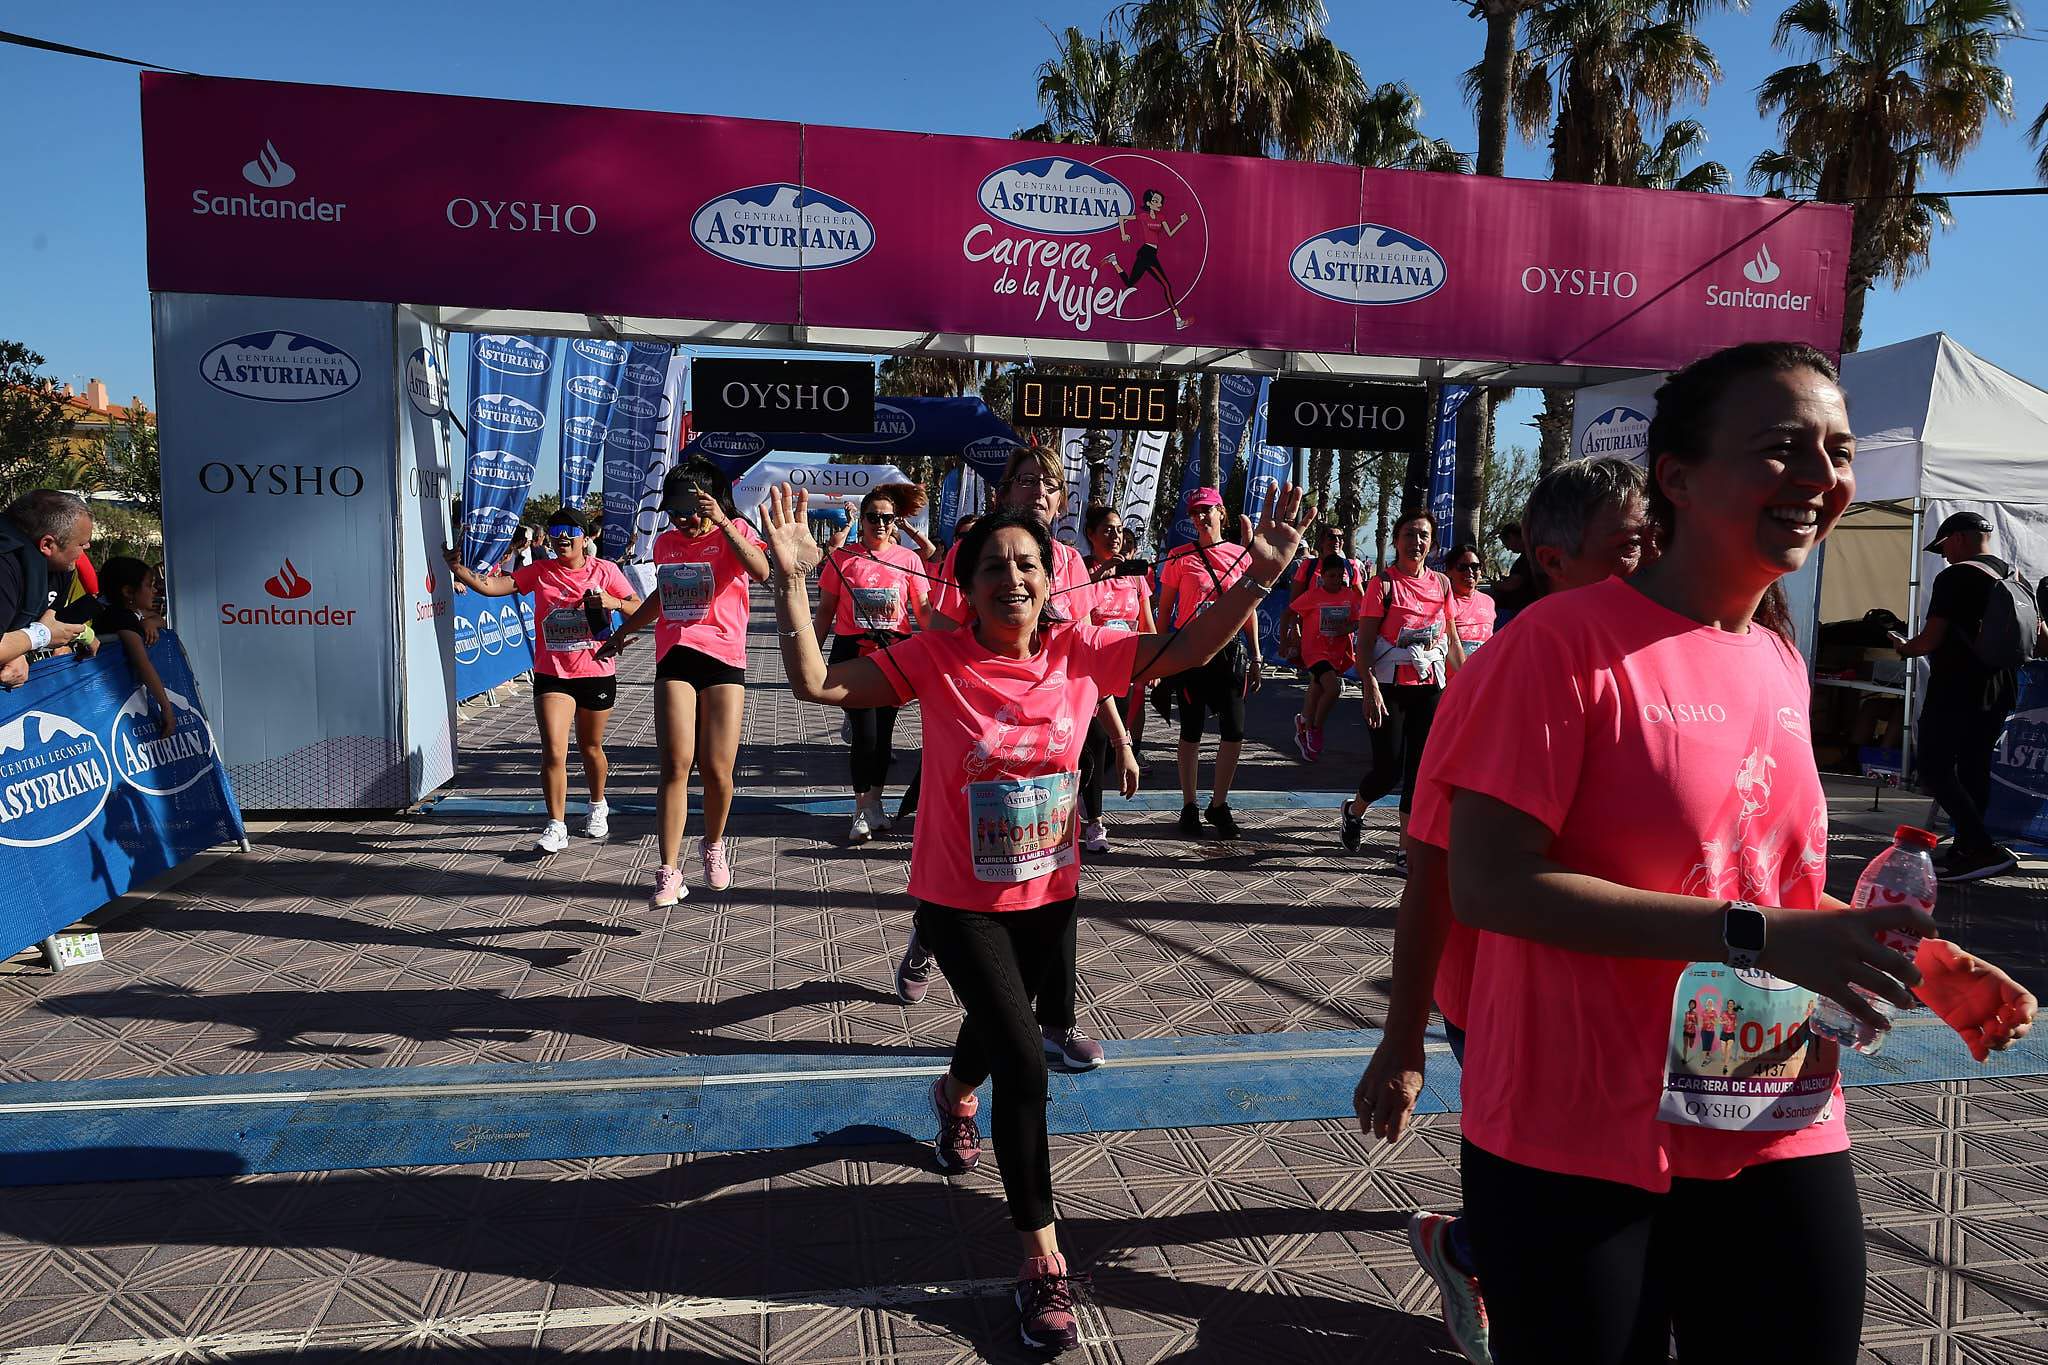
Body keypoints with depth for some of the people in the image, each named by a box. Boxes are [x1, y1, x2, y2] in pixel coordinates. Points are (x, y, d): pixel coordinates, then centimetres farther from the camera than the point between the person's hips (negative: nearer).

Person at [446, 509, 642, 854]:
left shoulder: (605, 571, -1)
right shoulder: (540, 571, 2)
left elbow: (640, 609, -2)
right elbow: (492, 585, -6)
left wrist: (614, 602, -20)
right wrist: (459, 570, -21)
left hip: (597, 673, 0)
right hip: (552, 676, 0)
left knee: (590, 746, 17)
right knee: (553, 752, -11)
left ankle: (598, 807, 40)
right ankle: (556, 827, -4)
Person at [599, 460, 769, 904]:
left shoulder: (735, 531, 1)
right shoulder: (665, 542, 15)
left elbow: (761, 571, -21)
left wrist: (722, 522, -27)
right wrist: (623, 632, 40)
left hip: (724, 658, -3)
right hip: (674, 656, 3)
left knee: (717, 769, -1)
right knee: (675, 766, -7)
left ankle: (713, 844, 28)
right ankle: (668, 871, -4)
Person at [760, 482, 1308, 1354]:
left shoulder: (1079, 653, -10)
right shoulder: (934, 660, -16)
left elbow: (1185, 651, -12)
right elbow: (815, 683, -20)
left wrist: (1260, 574, -23)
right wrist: (792, 580, -31)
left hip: (1050, 896, 4)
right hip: (960, 903, -4)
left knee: (998, 1025, 28)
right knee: (1023, 1064, -9)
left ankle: (955, 1096, 66)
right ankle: (1043, 1258, 9)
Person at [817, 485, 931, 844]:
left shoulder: (908, 559, 2)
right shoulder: (842, 557, 1)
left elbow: (923, 608, 1)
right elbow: (826, 610, 6)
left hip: (894, 652, 2)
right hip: (853, 651, -1)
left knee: (884, 731, 10)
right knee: (865, 733, -7)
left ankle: (873, 804, 26)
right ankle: (862, 809, 8)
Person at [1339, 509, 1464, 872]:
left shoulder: (1441, 583, 7)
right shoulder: (1384, 584, -8)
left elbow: (1452, 640, 15)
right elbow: (1364, 643, -12)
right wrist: (1371, 689, -21)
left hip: (1429, 685, 5)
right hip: (1389, 686, -4)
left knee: (1419, 767, 4)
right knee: (1389, 768, -4)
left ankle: (1407, 851, 11)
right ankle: (1353, 811, 28)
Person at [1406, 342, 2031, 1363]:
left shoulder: (1779, 663, 7)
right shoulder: (1563, 642, -16)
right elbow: (1488, 885, -23)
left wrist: (1918, 963, 2)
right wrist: (1759, 935, -25)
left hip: (1784, 1132, 7)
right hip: (1580, 1150, -6)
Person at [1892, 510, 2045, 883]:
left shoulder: (1954, 577, -12)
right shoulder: (2015, 578, 13)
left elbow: (1930, 640, -17)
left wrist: (1904, 648, 3)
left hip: (1955, 691, -9)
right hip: (1998, 694, 9)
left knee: (1936, 771, -8)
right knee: (1975, 769, 13)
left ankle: (1986, 850, -19)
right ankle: (1966, 849, 17)